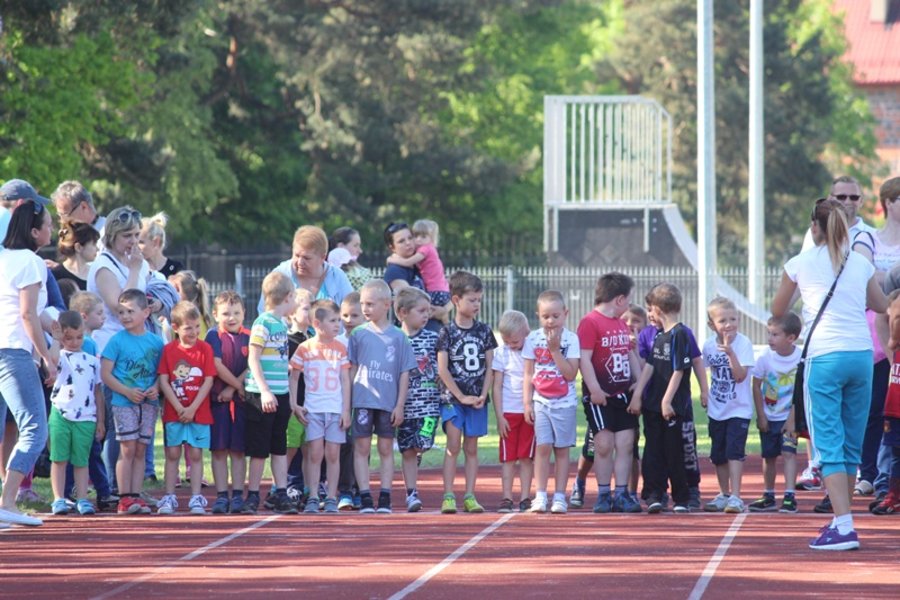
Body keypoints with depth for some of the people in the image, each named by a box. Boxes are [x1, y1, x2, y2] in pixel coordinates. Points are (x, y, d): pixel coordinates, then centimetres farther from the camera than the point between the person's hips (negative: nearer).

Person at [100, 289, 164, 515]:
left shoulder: (155, 342, 8)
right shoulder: (117, 341, -2)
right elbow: (105, 374, -5)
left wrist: (156, 388, -8)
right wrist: (127, 392, -14)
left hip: (148, 403, 3)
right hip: (124, 403, -3)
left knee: (140, 450, 5)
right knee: (128, 449, -7)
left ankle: (136, 496, 8)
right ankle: (125, 498, -5)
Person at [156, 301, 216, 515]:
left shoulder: (205, 348, -2)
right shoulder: (169, 349, 0)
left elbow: (208, 381, -4)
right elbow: (163, 381, -3)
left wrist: (192, 408, -11)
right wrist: (179, 408, -11)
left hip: (199, 413, 0)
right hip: (173, 413, 1)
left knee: (195, 454, 2)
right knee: (172, 454, 3)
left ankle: (196, 498, 6)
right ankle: (169, 498, 7)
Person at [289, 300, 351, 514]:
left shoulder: (340, 349, 6)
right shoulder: (304, 349, 2)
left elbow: (345, 381, 6)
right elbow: (293, 378, 7)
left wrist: (346, 410, 0)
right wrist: (294, 405, -2)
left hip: (336, 409, 1)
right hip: (312, 410, -1)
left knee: (333, 454, 0)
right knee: (315, 453, -5)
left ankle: (331, 499, 5)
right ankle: (312, 499, -1)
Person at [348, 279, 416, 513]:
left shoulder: (398, 337, 2)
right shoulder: (359, 334, 5)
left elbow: (405, 373, 4)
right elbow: (352, 369, 8)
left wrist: (400, 405, -1)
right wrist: (349, 399, 2)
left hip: (388, 402, 0)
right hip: (363, 399, 0)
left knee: (386, 448, 5)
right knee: (362, 447, -1)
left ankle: (385, 497, 8)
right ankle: (365, 497, 1)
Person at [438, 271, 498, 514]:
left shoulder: (484, 331, 7)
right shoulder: (447, 332, -4)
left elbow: (490, 366, 7)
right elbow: (442, 369, -8)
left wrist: (483, 395, -5)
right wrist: (461, 396, -10)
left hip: (477, 399, 3)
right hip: (452, 397, -3)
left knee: (471, 448, 6)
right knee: (453, 446, -7)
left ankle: (469, 496, 8)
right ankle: (448, 496, -6)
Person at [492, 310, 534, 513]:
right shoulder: (502, 353, 0)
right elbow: (497, 387, 1)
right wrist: (499, 416, -4)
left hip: (530, 411, 0)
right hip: (508, 412, 0)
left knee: (527, 457, 2)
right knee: (508, 457, 0)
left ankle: (525, 498, 6)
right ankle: (506, 498, 1)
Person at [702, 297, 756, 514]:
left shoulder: (743, 343, -15)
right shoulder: (709, 345, 0)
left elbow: (740, 375, -23)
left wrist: (730, 352, -34)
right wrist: (705, 396, 11)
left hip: (739, 409, -5)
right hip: (716, 409, 5)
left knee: (734, 451, -15)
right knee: (718, 454, 13)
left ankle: (735, 497, -15)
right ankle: (724, 495, 27)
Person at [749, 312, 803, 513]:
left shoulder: (801, 358, -14)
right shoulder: (765, 357, -10)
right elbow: (756, 386, -2)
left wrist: (792, 419, -13)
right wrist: (761, 416, -4)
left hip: (789, 416, -2)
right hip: (768, 416, 2)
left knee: (789, 452, -15)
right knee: (769, 456, 9)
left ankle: (789, 496, -17)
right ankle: (769, 497, 22)